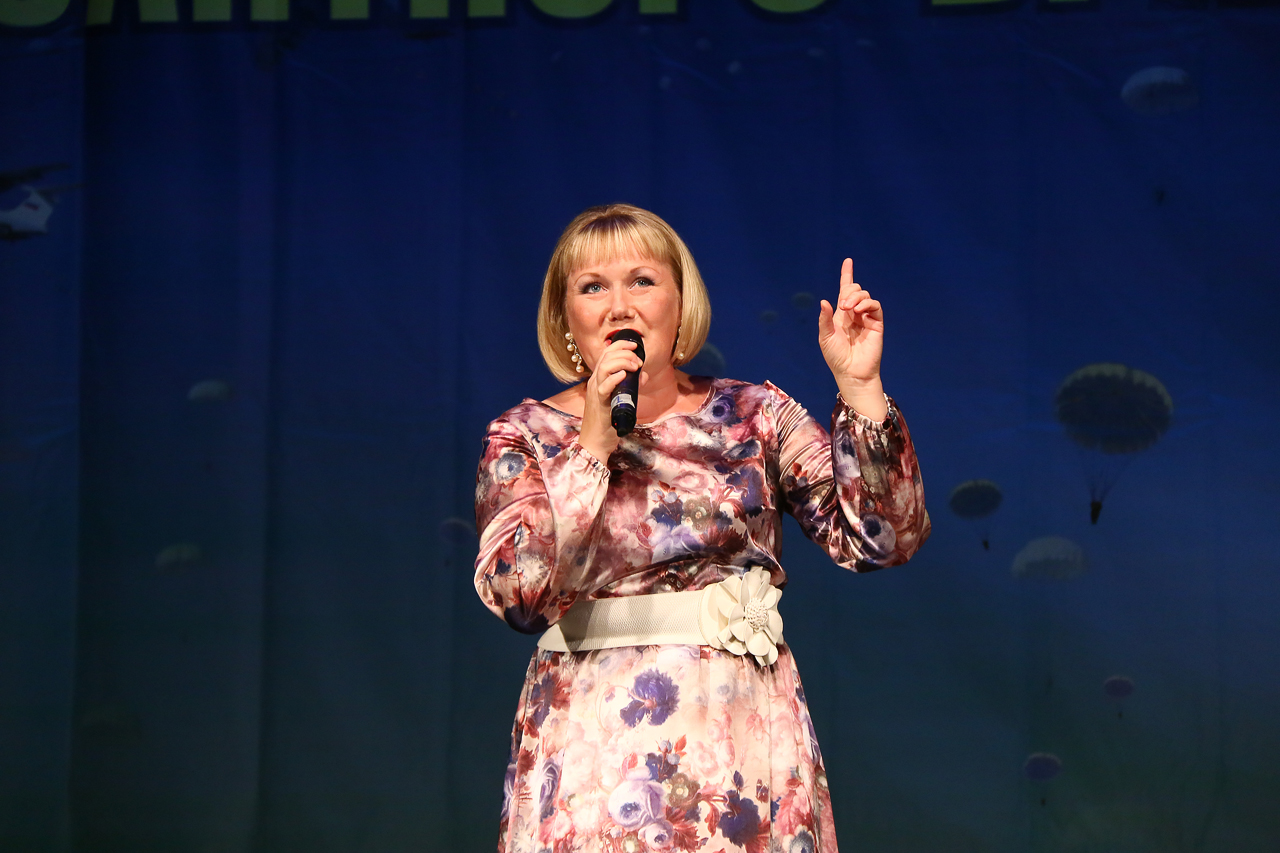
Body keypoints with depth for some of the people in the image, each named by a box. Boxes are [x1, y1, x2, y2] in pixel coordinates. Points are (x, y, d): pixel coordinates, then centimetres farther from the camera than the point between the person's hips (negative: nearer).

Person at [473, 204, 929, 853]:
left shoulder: (755, 414, 6)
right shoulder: (524, 437, 3)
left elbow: (880, 539, -3)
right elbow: (519, 596, -13)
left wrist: (859, 386, -10)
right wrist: (593, 443, -17)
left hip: (748, 744, 2)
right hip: (596, 746, -1)